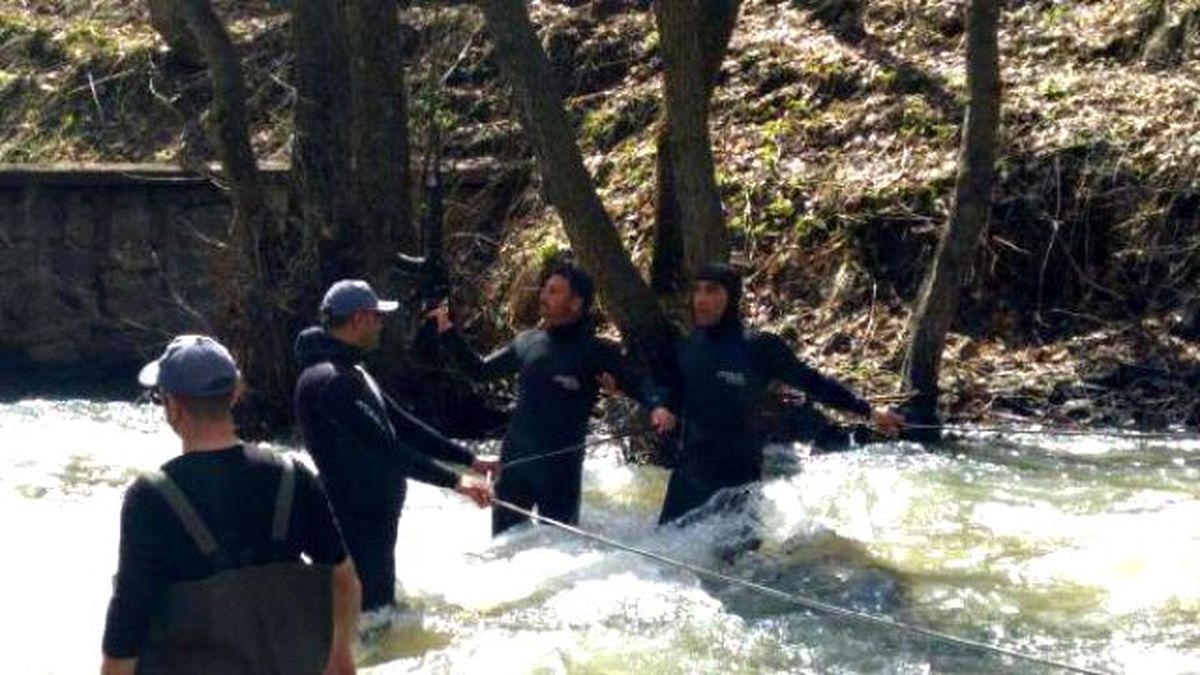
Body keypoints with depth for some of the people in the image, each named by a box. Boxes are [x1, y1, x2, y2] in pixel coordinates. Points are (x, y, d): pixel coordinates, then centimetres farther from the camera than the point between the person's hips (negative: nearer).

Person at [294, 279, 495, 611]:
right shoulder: (327, 380, -21)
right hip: (355, 521, -11)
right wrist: (452, 480, -27)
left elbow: (402, 425, 16)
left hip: (376, 518, 11)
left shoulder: (352, 372, 14)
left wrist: (468, 459, 12)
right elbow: (383, 446, -27)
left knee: (381, 607, 17)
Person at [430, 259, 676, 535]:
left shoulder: (596, 352, -6)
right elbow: (479, 371, 19)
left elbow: (637, 383, -9)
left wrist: (658, 406, -30)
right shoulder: (527, 343, 8)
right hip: (514, 462, 5)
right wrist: (448, 332, 13)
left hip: (560, 467, -5)